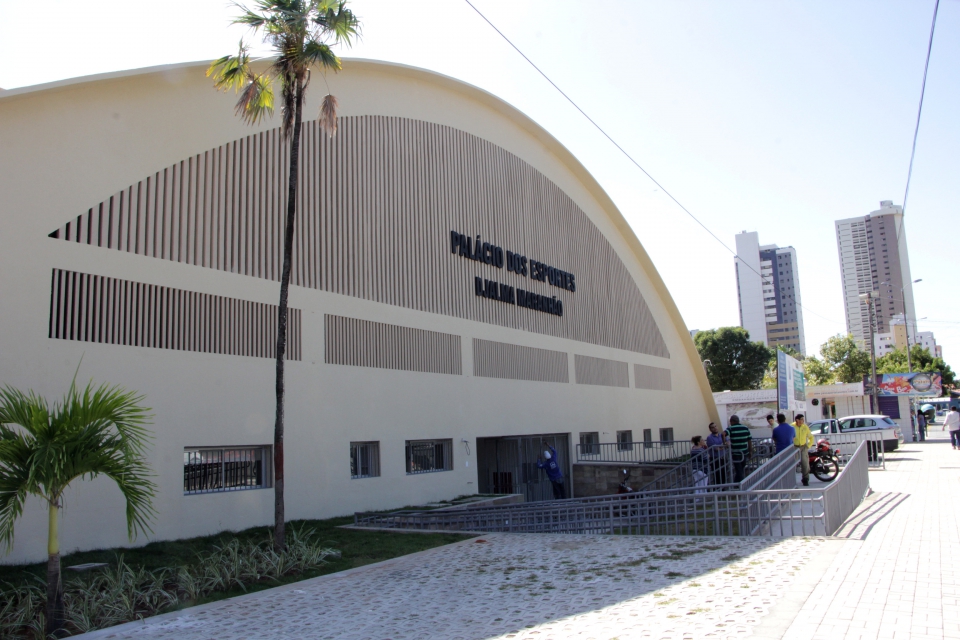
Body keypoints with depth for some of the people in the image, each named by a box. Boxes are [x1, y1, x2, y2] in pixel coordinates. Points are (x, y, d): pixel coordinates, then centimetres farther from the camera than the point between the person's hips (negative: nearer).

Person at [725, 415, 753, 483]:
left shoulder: (730, 429, -9)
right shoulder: (745, 428, 5)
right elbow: (749, 440, 5)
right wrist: (750, 450, 12)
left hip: (735, 453, -5)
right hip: (744, 452, 5)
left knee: (738, 470, 3)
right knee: (742, 469, 19)